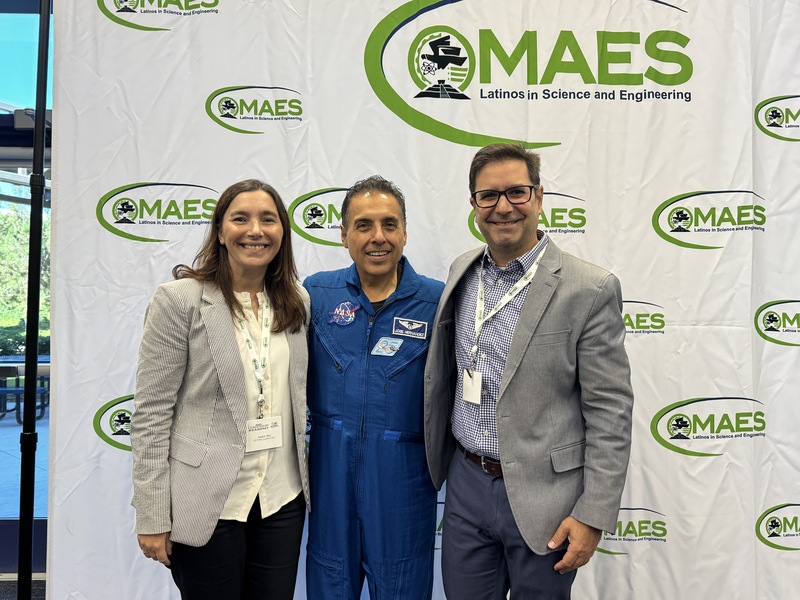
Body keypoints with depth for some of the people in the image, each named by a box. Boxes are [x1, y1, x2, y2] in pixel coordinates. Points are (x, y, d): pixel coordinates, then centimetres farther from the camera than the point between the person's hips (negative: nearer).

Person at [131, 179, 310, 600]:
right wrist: (152, 517, -10)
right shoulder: (179, 300, -10)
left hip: (282, 501, 4)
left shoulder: (298, 302, 5)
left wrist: (307, 479, 12)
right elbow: (151, 414, -10)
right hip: (207, 504, -4)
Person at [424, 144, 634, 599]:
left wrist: (593, 515, -13)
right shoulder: (462, 272, 4)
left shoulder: (590, 289, -13)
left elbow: (610, 412, -12)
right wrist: (441, 460, 17)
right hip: (466, 484, 5)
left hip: (541, 498, -4)